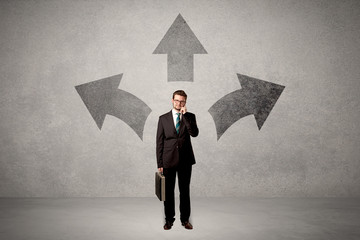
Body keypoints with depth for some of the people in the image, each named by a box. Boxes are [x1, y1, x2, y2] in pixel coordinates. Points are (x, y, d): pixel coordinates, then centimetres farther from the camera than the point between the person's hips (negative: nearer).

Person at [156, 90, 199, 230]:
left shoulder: (190, 117, 5)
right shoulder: (163, 118, 4)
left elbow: (195, 133, -14)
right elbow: (159, 141, 2)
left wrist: (185, 116, -16)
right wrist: (159, 163, -2)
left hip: (185, 160, 0)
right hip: (168, 160, 0)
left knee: (185, 191, 8)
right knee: (168, 191, 7)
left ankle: (185, 219, 21)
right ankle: (169, 219, 21)